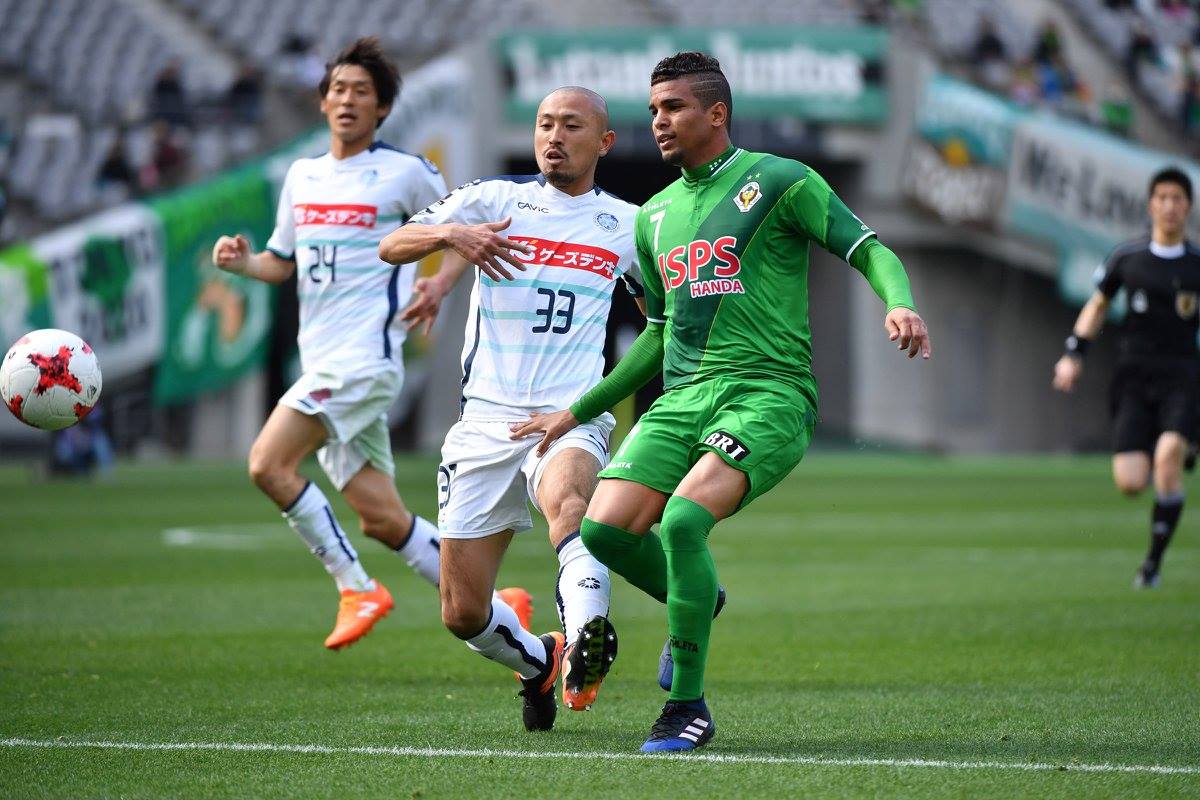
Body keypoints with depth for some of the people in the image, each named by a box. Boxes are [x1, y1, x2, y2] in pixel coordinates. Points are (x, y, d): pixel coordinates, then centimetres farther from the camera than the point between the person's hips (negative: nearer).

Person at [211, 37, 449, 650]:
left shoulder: (406, 173, -2)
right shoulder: (301, 176, 16)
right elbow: (283, 263, 23)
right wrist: (242, 262, 3)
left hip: (366, 357, -7)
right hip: (322, 364, 7)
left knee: (268, 464, -20)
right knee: (381, 519, 5)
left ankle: (357, 588, -9)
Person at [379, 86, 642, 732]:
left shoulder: (626, 224, 10)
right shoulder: (494, 199, 6)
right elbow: (390, 246, -5)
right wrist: (449, 233, -25)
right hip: (486, 419, 2)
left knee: (566, 498, -39)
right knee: (463, 614, 1)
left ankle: (585, 641, -57)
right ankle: (537, 662, 31)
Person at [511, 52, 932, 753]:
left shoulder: (778, 182, 2)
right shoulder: (655, 216, 21)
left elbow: (871, 253, -1)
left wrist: (899, 304, -23)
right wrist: (579, 411, 28)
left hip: (769, 394, -6)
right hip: (683, 398, 6)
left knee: (683, 520, -28)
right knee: (606, 527, -15)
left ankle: (689, 707, -15)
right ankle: (697, 604, 18)